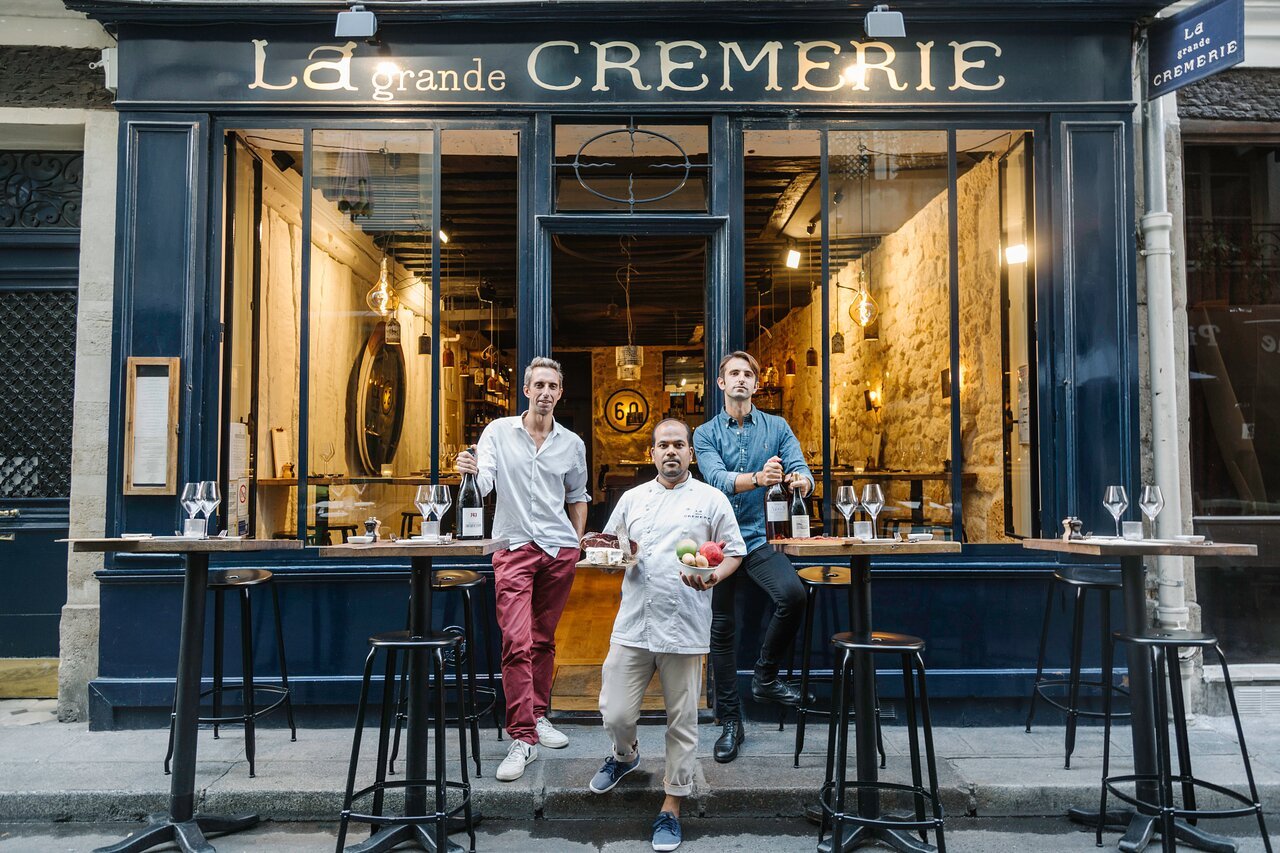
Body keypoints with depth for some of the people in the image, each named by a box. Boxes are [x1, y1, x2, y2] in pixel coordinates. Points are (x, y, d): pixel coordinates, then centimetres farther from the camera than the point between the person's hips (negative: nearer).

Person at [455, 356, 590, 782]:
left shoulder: (572, 444, 9)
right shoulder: (499, 431, 1)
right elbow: (483, 484, -10)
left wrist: (578, 543, 12)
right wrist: (472, 471, -31)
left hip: (559, 549, 3)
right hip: (514, 547, -3)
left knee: (544, 639, 11)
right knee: (517, 642, -11)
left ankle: (538, 715, 28)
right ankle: (522, 738, -8)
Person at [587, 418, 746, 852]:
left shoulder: (711, 499, 4)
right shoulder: (632, 498, 13)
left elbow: (734, 552, 5)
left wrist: (713, 577, -14)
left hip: (684, 629, -2)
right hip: (633, 625, 2)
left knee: (682, 722, 5)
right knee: (616, 713, 3)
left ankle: (671, 807, 21)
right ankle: (625, 755, 38)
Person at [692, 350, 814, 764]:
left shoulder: (777, 428, 6)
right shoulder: (705, 434, 3)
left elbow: (802, 471, -5)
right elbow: (716, 478, -15)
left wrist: (799, 480, -31)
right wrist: (758, 478, -34)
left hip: (759, 537, 0)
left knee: (793, 593, -26)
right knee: (722, 629, 5)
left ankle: (765, 676, -3)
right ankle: (730, 722, 19)